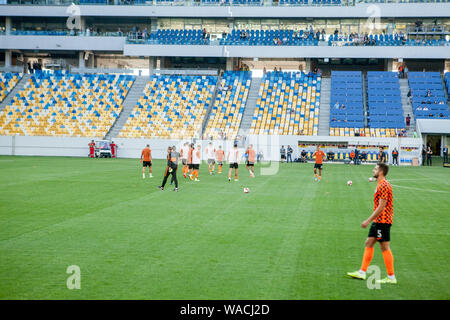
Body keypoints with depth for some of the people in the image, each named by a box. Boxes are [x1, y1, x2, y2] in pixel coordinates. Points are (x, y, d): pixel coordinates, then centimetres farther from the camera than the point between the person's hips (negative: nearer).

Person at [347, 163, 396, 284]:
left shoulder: (383, 186, -18)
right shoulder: (381, 185, 15)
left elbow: (381, 207, -22)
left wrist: (368, 220, -20)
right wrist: (371, 220, 22)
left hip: (382, 221, -10)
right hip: (378, 221, 10)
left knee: (385, 247, -4)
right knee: (369, 243, 12)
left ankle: (391, 277, 3)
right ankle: (362, 272, 17)